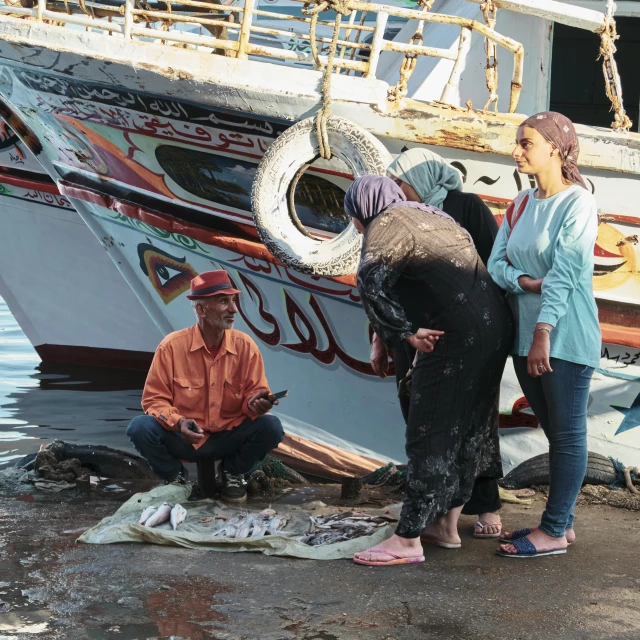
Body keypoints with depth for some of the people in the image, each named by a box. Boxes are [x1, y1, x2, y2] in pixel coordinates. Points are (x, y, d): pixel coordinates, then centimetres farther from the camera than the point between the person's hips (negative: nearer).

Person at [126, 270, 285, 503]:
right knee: (140, 427, -29)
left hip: (228, 438, 2)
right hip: (182, 438, -1)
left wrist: (256, 403, -28)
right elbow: (154, 399, -8)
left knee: (271, 427, -25)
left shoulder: (245, 346, -7)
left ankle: (233, 473, 6)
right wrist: (178, 422, -27)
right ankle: (175, 476, 2)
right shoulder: (172, 346, -12)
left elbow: (253, 394, -3)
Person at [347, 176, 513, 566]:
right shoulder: (431, 215, 23)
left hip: (456, 336, -9)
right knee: (469, 426, 15)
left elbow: (371, 280, -22)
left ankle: (409, 540, -2)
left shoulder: (388, 223, -5)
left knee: (431, 434, -5)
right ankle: (447, 523, 24)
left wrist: (406, 331, -16)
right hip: (494, 326, 9)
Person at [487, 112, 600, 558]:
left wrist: (544, 333, -25)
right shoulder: (521, 206, 11)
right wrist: (524, 281, -15)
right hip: (525, 337, 7)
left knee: (567, 433, 0)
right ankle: (562, 521, 21)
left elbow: (564, 272, -18)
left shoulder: (578, 204, -10)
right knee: (553, 432, 13)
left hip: (566, 338, -7)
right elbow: (496, 264, 5)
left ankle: (554, 531, 2)